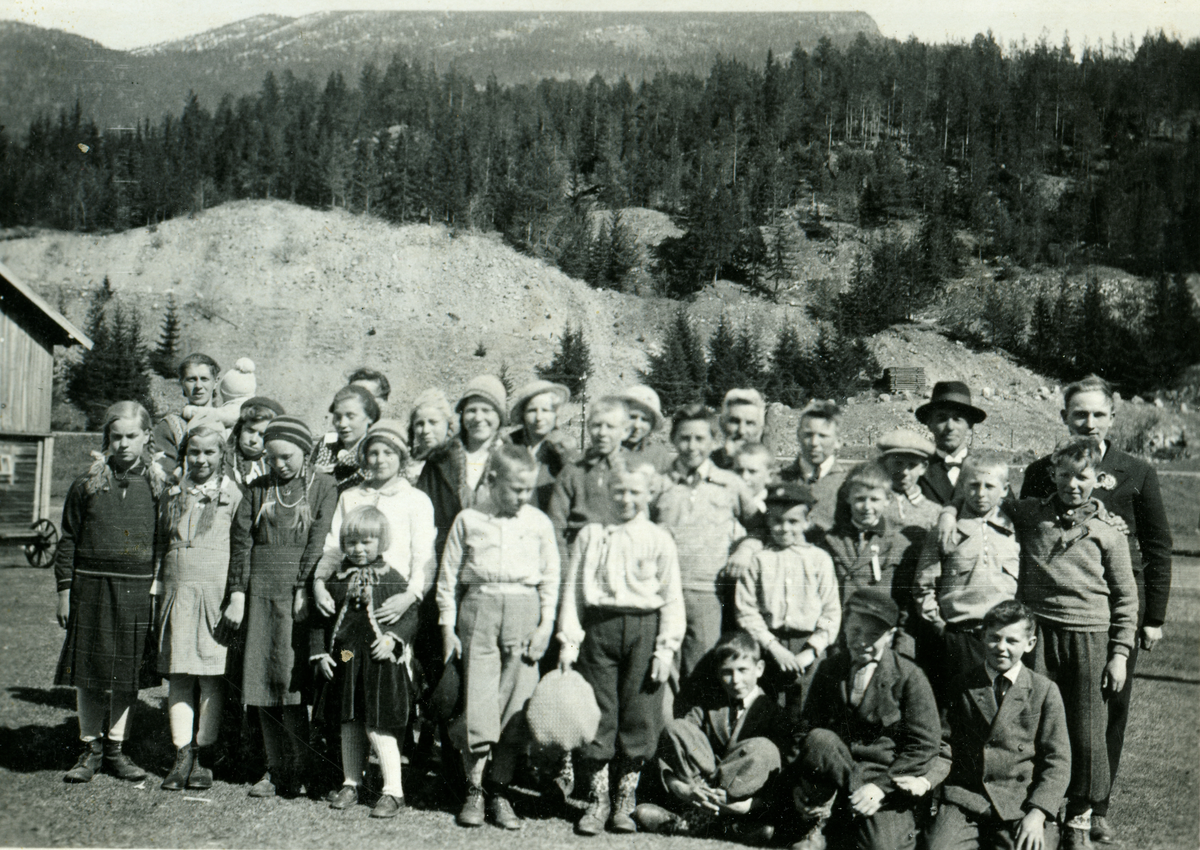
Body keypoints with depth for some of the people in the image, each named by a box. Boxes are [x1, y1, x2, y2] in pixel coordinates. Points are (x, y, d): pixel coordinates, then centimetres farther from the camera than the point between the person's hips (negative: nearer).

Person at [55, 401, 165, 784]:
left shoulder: (158, 486, 3)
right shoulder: (88, 484, 3)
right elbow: (69, 541, 7)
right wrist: (65, 590, 3)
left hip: (139, 591, 0)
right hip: (91, 588, 0)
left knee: (128, 674, 7)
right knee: (90, 673, 5)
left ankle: (116, 747, 20)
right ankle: (91, 747, 19)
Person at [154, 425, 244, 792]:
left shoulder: (232, 494, 1)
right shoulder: (172, 495, 14)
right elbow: (160, 546, 19)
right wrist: (157, 589, 10)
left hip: (215, 591, -4)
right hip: (177, 591, 4)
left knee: (211, 677, -1)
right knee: (178, 677, 3)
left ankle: (204, 756, 9)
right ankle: (182, 756, 8)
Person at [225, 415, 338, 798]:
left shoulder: (324, 486, 3)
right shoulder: (258, 489, 13)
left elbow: (319, 541, -6)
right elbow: (241, 541, 8)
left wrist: (303, 588, -13)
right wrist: (238, 593, -1)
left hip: (300, 592, -4)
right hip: (261, 591, 4)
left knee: (292, 679, -7)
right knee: (262, 680, 4)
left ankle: (299, 768, 2)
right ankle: (275, 768, 12)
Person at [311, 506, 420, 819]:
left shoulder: (393, 576, -5)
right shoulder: (337, 578, 5)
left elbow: (411, 614, -3)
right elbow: (320, 619, 11)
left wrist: (393, 638, -16)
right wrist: (319, 652, 4)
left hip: (380, 661, -4)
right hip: (344, 659, 4)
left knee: (378, 727, -5)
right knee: (349, 724, 14)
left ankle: (393, 790, 5)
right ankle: (350, 783, 29)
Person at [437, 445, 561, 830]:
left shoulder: (539, 523, 9)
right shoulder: (468, 520, 6)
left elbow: (551, 577, 12)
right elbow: (449, 576, 9)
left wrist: (545, 625, 2)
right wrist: (448, 626, 4)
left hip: (524, 610, 1)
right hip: (479, 607, -1)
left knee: (514, 702, 0)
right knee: (477, 700, -5)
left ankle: (500, 791, 9)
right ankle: (474, 790, 5)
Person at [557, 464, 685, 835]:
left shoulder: (659, 539, 6)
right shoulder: (590, 534, 9)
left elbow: (672, 599, 4)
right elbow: (573, 589, 8)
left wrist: (666, 649, -3)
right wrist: (568, 641, 1)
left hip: (644, 629, -1)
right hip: (599, 627, 1)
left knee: (639, 717, 1)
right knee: (598, 714, 1)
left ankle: (625, 802, 17)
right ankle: (597, 800, 15)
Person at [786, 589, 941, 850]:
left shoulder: (909, 677, -5)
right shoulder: (829, 669, 5)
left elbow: (924, 745, -6)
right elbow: (807, 730, 7)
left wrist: (883, 786, -17)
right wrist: (798, 784, -8)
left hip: (889, 773, -2)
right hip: (834, 771, 2)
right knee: (818, 740, -31)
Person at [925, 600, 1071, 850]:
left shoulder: (1045, 691, 4)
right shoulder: (962, 683, 9)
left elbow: (1057, 762, 3)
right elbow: (943, 743, 14)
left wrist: (1038, 813, -9)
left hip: (1020, 802, 0)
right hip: (963, 797, 0)